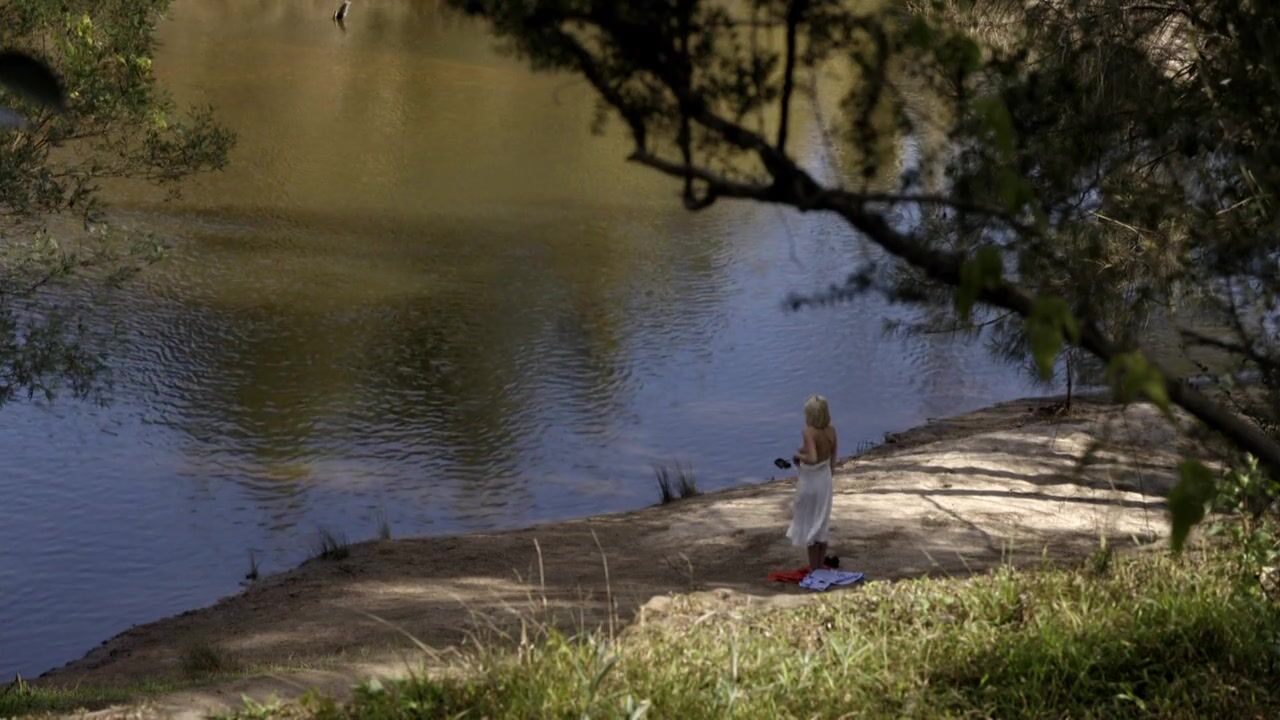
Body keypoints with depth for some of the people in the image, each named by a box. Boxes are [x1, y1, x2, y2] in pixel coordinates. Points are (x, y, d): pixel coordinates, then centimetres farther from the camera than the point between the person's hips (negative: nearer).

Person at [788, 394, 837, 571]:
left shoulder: (810, 432, -26)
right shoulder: (831, 430, -5)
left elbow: (812, 458, -37)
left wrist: (798, 455, -18)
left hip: (809, 481, -7)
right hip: (825, 479, 7)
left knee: (808, 525, 8)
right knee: (822, 523, 19)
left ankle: (813, 569, 14)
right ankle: (820, 565, 29)